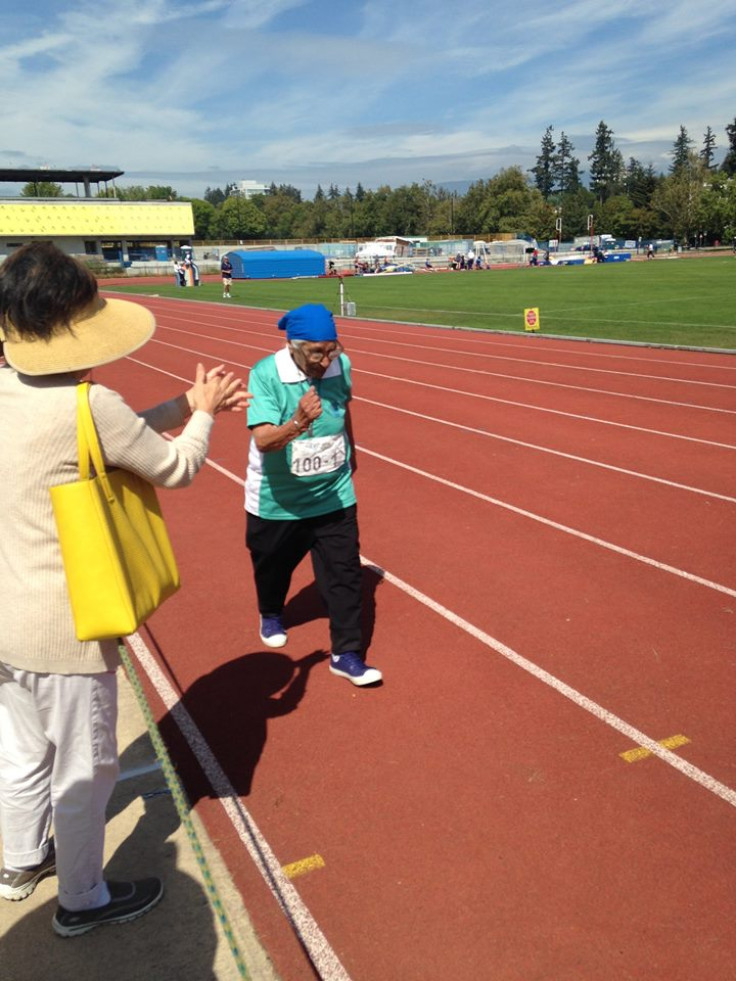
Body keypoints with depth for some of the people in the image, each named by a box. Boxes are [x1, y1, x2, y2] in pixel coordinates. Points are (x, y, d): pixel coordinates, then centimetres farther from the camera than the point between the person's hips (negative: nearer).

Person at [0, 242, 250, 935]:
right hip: (64, 626, -8)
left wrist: (187, 406, 11)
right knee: (84, 769, 14)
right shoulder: (90, 405, -24)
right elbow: (176, 467, -9)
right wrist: (203, 414, 8)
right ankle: (82, 900, 35)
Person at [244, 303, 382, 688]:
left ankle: (346, 654, 12)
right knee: (273, 566, 20)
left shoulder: (341, 365, -10)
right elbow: (263, 440, -33)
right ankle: (271, 614, 52)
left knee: (345, 573, -2)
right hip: (277, 501, -2)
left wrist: (351, 449, 25)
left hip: (334, 495, 2)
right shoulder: (265, 374, -24)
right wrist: (299, 422, -52)